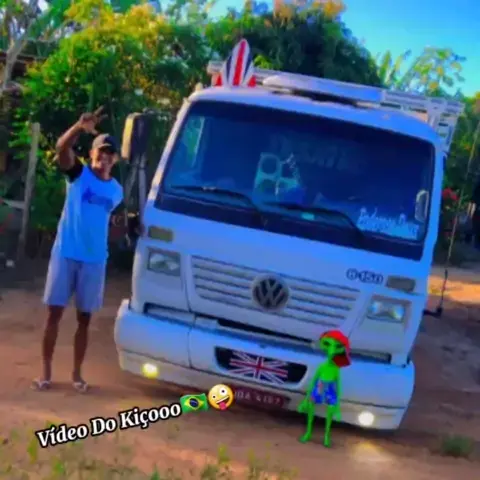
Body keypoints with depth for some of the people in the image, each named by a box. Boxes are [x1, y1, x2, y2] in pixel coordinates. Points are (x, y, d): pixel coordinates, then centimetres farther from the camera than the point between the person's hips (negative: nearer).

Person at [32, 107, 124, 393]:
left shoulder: (117, 191, 8)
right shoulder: (78, 174, -4)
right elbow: (62, 148, -25)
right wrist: (80, 127, -43)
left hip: (95, 260, 3)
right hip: (65, 253, -3)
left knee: (85, 318, 8)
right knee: (55, 313, 2)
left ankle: (77, 374, 19)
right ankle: (46, 372, 13)